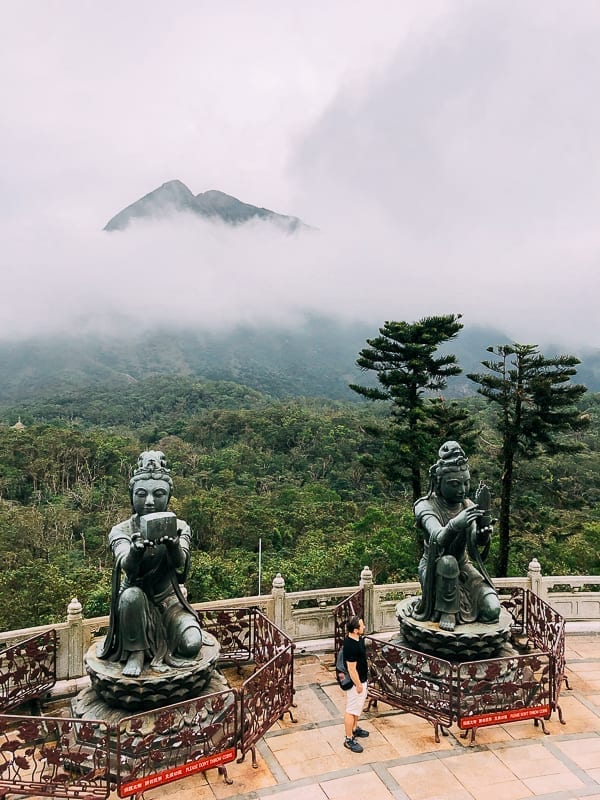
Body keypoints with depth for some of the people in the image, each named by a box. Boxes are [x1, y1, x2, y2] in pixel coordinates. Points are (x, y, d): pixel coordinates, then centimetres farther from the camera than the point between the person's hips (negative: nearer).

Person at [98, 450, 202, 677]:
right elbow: (127, 566, -29)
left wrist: (173, 544, -50)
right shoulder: (121, 531, -9)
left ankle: (161, 652, 4)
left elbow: (180, 564, -26)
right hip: (135, 604, 0)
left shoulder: (179, 527, -6)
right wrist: (136, 550, -54)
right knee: (132, 594, -35)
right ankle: (136, 653, -14)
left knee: (191, 644, -26)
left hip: (168, 601, 1)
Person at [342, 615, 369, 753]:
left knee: (358, 707, 25)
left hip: (362, 679, 10)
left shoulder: (358, 639, -3)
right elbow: (352, 669, -27)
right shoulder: (351, 646, -33)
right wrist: (358, 685, -17)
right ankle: (349, 739, 18)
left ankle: (354, 729, 44)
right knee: (351, 710, 5)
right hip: (355, 682, -9)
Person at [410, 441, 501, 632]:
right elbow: (439, 538, -36)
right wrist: (455, 524, -58)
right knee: (448, 561, -37)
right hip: (434, 570, -4)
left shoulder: (468, 506, -2)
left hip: (463, 567, 4)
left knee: (492, 610, -15)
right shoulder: (426, 506, -17)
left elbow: (477, 540, -18)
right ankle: (447, 611, -17)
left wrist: (483, 532, -42)